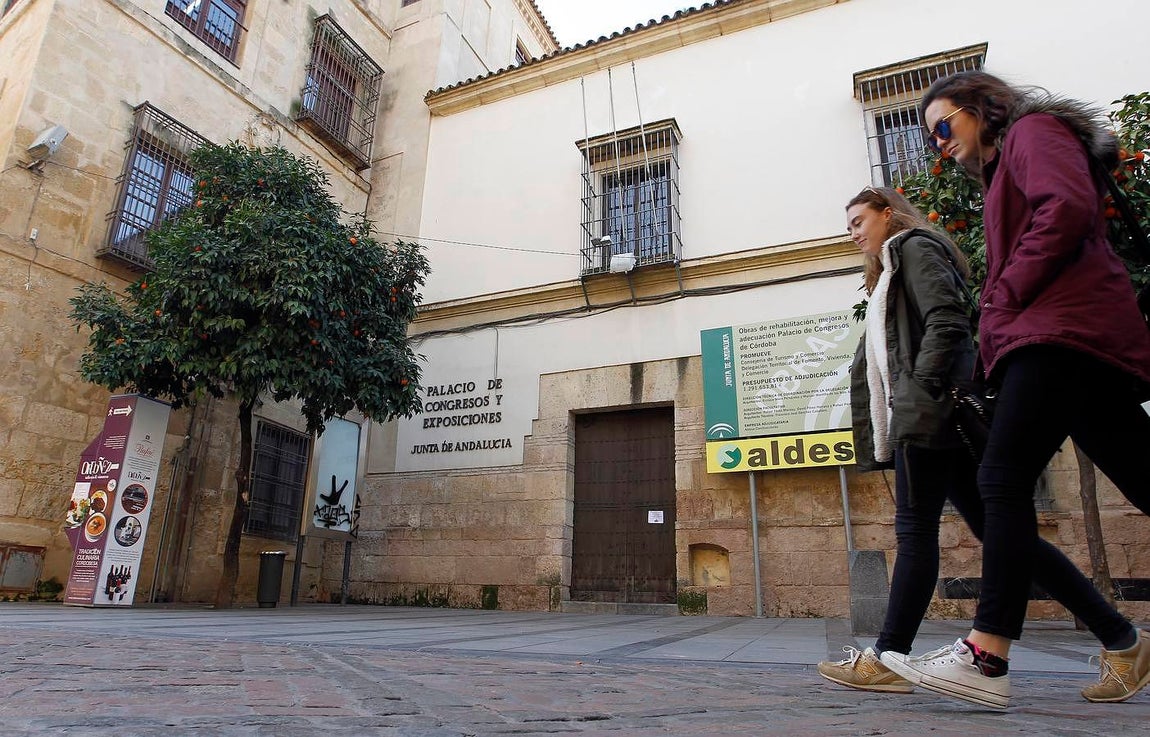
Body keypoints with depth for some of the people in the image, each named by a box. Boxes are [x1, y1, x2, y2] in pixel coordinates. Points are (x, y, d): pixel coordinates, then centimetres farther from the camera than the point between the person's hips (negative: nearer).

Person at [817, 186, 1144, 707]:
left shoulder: (915, 246, 2)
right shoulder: (889, 274, 29)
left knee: (915, 531, -8)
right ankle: (1117, 634, 11)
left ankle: (886, 661, -2)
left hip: (930, 412, -9)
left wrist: (920, 395, -19)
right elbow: (875, 364, 24)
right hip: (923, 417, 10)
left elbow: (947, 321, -14)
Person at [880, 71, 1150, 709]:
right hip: (1055, 336, 10)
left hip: (1061, 326, -10)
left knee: (1003, 478, -17)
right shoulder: (1006, 172, 33)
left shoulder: (1033, 129, 7)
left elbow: (1068, 208, -12)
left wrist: (1007, 295, -10)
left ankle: (985, 658, -18)